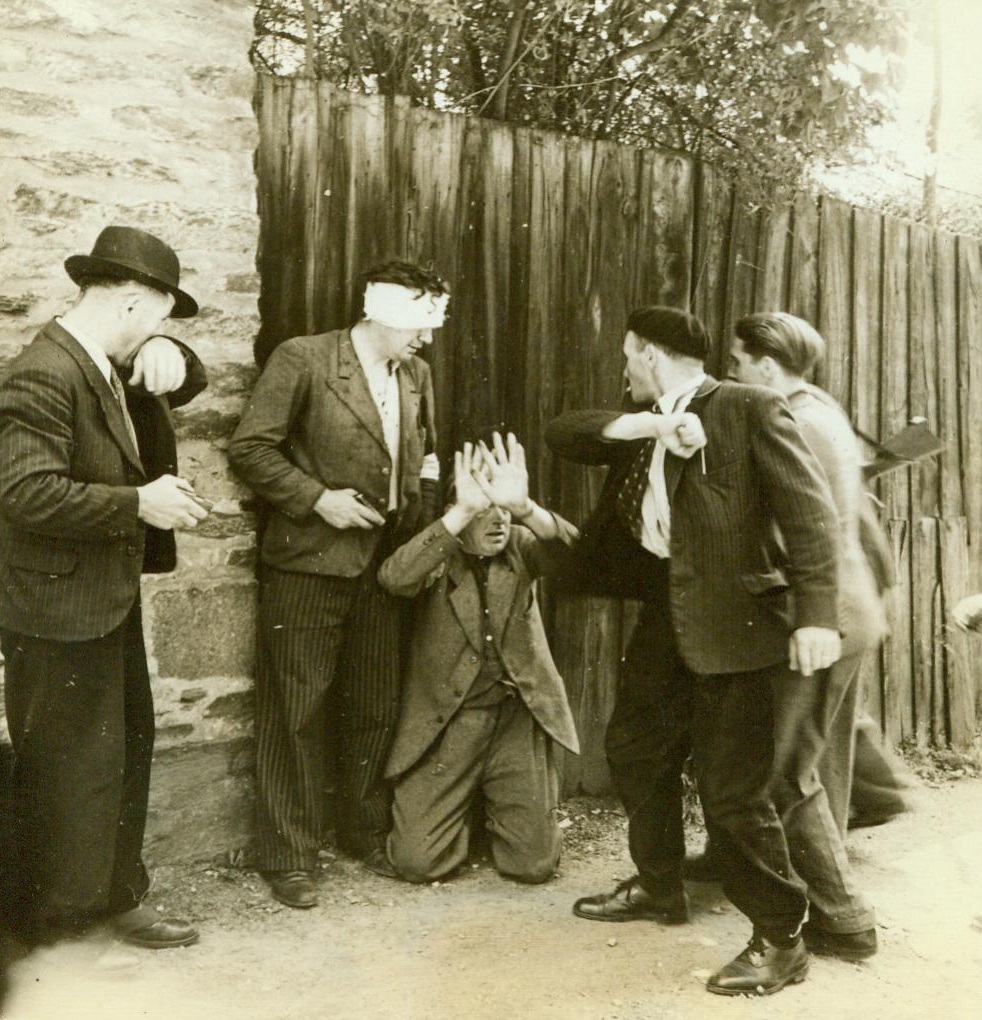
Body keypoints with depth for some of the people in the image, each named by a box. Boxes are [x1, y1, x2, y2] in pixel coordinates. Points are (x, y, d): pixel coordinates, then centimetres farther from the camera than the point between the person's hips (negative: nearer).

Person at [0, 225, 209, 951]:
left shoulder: (106, 367, 8)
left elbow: (187, 382, 22)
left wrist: (170, 361, -1)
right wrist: (140, 503, -25)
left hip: (109, 599, 11)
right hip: (60, 610, -10)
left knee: (126, 746, 19)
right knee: (74, 763, 3)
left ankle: (116, 894, 35)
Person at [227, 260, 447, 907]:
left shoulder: (417, 375, 10)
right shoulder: (303, 359, -9)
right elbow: (250, 448, -10)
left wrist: (421, 511, 8)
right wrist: (317, 498, -16)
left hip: (384, 565, 6)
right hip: (310, 566, -6)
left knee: (379, 708, 13)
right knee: (296, 713, 2)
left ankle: (367, 831, 32)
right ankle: (290, 858, 15)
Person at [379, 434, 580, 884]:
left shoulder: (520, 547, 1)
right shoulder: (438, 555, -6)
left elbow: (569, 548, -21)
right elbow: (393, 578, -29)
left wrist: (523, 507, -40)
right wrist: (462, 512, -37)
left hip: (517, 716, 2)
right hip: (447, 719, -1)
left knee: (535, 862, 0)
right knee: (418, 861, -5)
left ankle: (493, 812, 33)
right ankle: (462, 814, 28)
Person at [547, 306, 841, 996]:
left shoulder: (751, 410, -10)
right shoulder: (643, 425, 13)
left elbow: (810, 513, -15)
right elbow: (562, 434, 8)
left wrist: (816, 615, -24)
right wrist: (624, 425, -10)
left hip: (734, 624, -8)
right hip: (670, 626, 9)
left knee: (733, 789, -5)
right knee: (641, 756, 19)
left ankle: (781, 939, 14)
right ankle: (661, 886, 41)